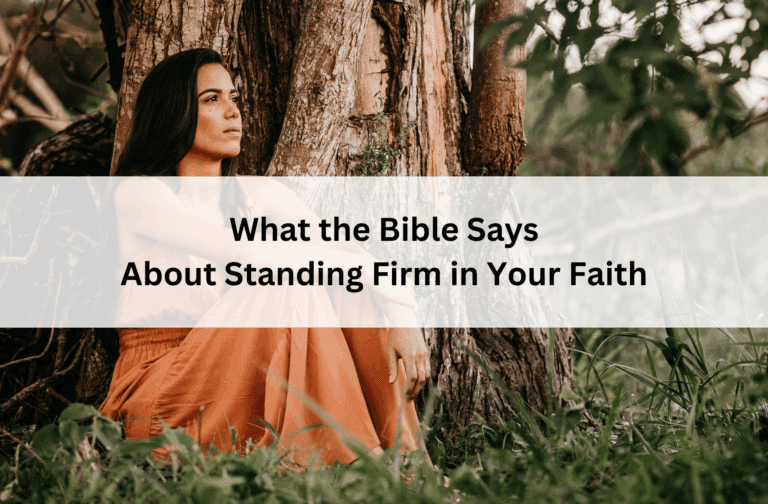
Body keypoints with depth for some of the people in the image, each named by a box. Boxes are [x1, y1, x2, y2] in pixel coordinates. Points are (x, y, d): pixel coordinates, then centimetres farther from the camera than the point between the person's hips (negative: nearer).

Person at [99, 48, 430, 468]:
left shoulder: (258, 194, 11)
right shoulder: (138, 194, -6)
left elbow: (334, 250, -4)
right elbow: (242, 250, -21)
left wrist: (402, 315, -23)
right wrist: (367, 264, -23)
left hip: (245, 377, 6)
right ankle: (344, 455, -30)